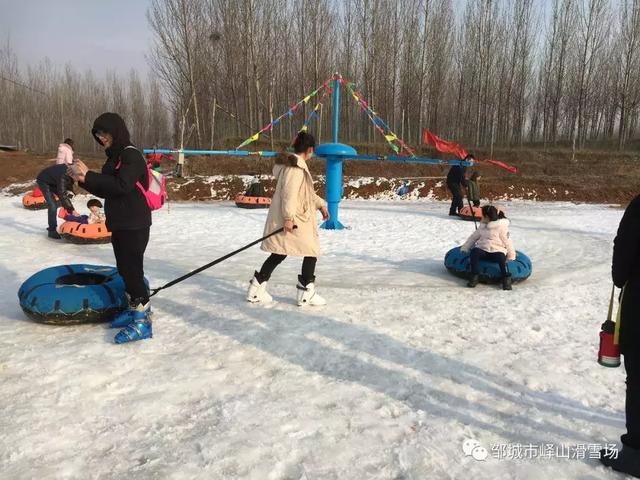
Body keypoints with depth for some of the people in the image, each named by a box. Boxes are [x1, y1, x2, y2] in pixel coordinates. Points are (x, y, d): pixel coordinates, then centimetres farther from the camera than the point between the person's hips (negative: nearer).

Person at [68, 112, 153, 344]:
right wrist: (85, 181, 3)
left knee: (133, 270, -9)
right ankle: (135, 310, 28)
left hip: (134, 225, -10)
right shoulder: (114, 157, 16)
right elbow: (106, 190, 18)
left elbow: (121, 186, -25)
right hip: (119, 223, 10)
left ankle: (143, 322, -3)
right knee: (125, 270, 15)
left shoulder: (131, 155, -13)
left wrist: (90, 176, -20)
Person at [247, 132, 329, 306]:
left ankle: (256, 289, 17)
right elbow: (289, 193, -23)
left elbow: (306, 191, 25)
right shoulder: (296, 167, -15)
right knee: (312, 251, 3)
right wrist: (289, 217, -26)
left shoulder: (294, 164, 17)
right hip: (295, 220, -10)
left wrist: (320, 204, 26)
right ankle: (306, 292, 9)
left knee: (279, 254, 14)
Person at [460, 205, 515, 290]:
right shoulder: (482, 226, 17)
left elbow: (507, 242, -3)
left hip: (497, 251, -4)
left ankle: (506, 278, -23)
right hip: (482, 249, 4)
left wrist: (511, 256, -7)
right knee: (474, 252, -29)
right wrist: (464, 248, 13)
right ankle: (475, 276, -26)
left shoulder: (501, 227, -2)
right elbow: (473, 237, 21)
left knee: (501, 257, -37)